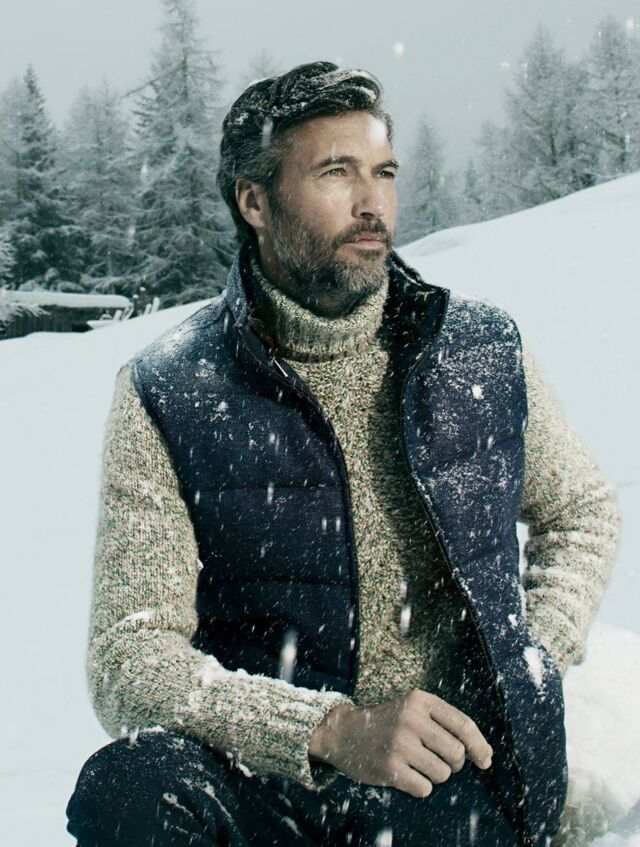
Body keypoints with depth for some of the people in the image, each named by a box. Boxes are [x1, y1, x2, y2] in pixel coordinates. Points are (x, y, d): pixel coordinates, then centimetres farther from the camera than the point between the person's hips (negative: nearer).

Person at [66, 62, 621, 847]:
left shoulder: (485, 349, 5)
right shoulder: (166, 396, -5)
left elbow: (583, 510, 22)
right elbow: (129, 665, -10)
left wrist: (531, 664, 5)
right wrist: (332, 729, -24)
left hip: (464, 779, 2)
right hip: (268, 778, -2)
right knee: (130, 784, -32)